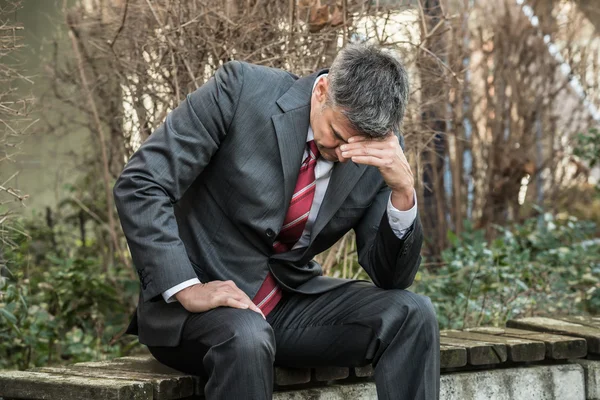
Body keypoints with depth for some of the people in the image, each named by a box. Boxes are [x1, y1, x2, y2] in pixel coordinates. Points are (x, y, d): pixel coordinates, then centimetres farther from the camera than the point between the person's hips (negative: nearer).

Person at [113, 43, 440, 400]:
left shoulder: (380, 149, -5)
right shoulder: (242, 89, -16)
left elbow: (391, 277, -4)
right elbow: (140, 184, -17)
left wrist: (403, 189, -22)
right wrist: (186, 289, -26)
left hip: (290, 300, 4)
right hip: (195, 302, -4)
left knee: (411, 314, -17)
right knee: (245, 338, -37)